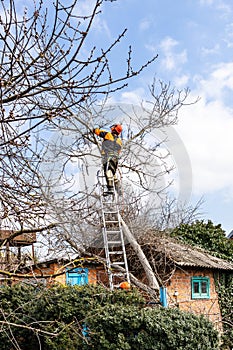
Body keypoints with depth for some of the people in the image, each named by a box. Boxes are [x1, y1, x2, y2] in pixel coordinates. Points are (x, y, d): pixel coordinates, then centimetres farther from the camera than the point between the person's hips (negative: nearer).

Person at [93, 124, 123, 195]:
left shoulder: (108, 135, 2)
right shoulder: (120, 141, 18)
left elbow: (98, 131, 12)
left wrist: (95, 130, 33)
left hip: (108, 157, -7)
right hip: (116, 158, 7)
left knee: (108, 172, -16)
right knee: (113, 173, 19)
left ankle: (110, 189, -28)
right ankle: (117, 188, 22)